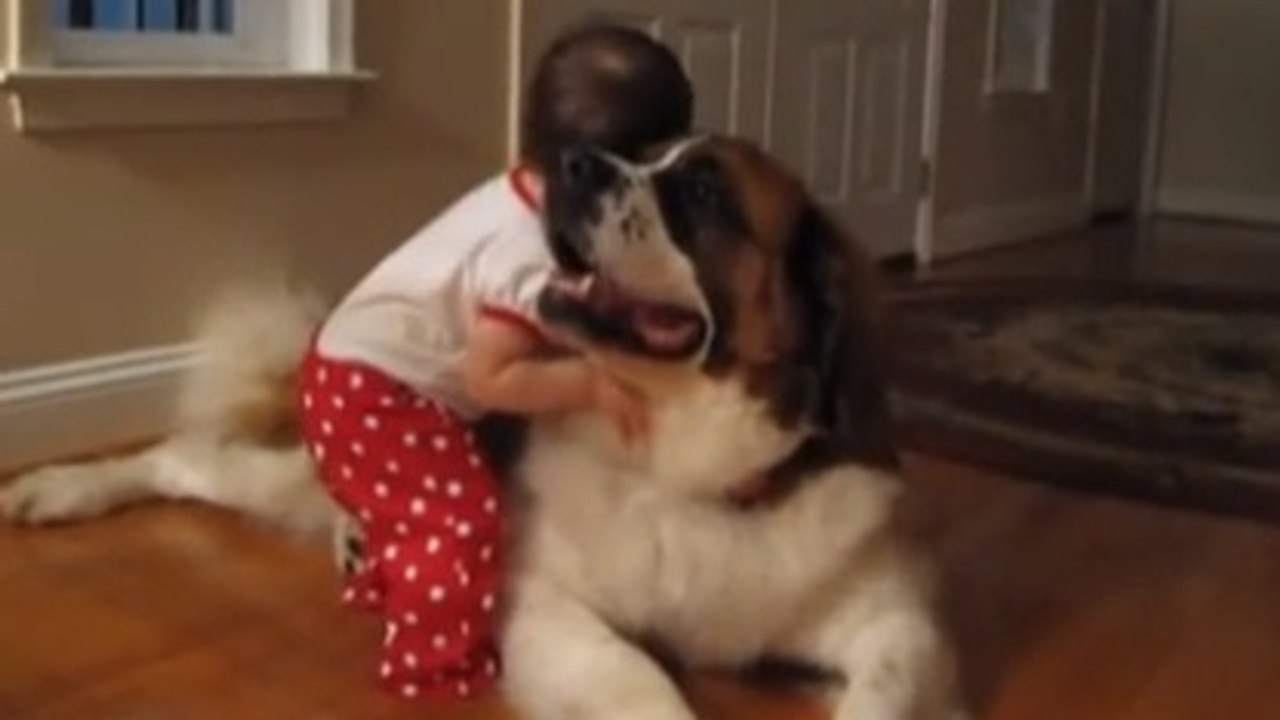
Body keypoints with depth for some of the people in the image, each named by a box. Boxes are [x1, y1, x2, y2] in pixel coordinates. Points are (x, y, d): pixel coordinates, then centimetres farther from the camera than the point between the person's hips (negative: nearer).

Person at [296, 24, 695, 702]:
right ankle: (436, 661, 8)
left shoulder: (519, 195, -2)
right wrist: (592, 385, -26)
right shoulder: (531, 260, -31)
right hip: (374, 393, -10)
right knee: (460, 518, -8)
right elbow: (490, 378, -30)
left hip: (358, 366, 10)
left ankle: (386, 588, 53)